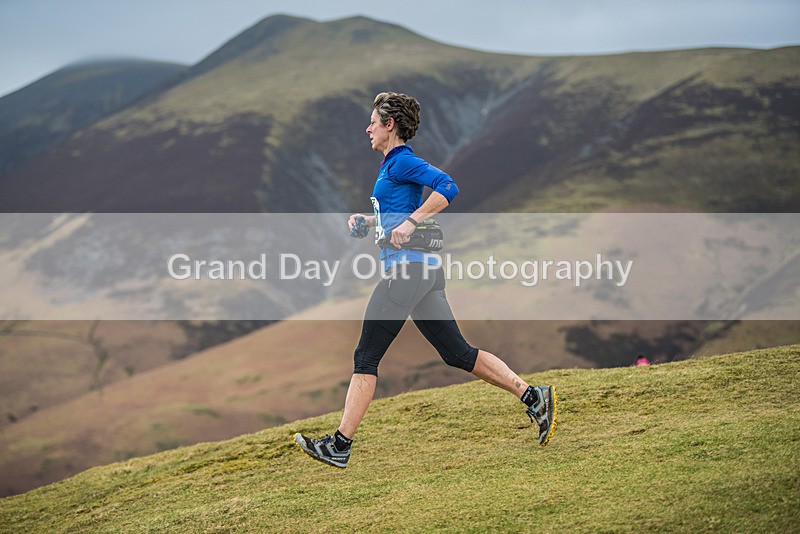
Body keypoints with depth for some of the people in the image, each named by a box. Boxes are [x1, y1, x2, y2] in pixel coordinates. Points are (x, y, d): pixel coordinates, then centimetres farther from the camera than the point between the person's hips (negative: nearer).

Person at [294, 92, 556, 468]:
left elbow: (447, 188, -22)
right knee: (458, 353, 10)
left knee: (366, 358, -6)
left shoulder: (402, 161, -9)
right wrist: (366, 221, 16)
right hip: (425, 268, 10)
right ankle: (533, 397, 6)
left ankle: (339, 447, -4)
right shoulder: (393, 164, 20)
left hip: (408, 268, -10)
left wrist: (411, 222, -23)